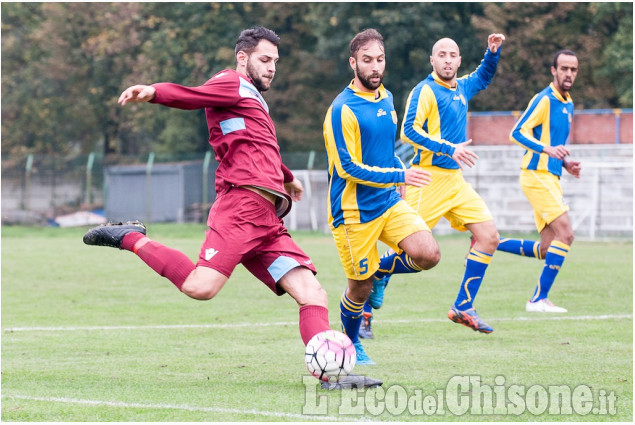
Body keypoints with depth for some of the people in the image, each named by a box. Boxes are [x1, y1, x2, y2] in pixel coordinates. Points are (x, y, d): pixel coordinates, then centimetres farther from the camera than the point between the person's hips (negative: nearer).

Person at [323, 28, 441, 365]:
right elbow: (348, 168, -19)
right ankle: (350, 342, 31)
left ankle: (382, 271, 16)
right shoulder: (342, 109, -16)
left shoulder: (386, 98, 9)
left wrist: (399, 173, 14)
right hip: (354, 210, -6)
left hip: (389, 202, 6)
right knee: (360, 287, 2)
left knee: (428, 254, -15)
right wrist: (399, 176, -22)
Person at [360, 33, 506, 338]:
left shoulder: (461, 88, 15)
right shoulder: (425, 91, -10)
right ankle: (376, 274, 18)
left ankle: (463, 307, 2)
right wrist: (449, 149, -26)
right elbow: (409, 130, -21)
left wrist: (493, 52, 20)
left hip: (455, 179, 8)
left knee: (488, 236, -3)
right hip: (428, 178, -8)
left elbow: (483, 78, 38)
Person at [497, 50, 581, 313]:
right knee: (565, 234, -16)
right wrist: (547, 149, -30)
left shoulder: (568, 104, 17)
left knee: (545, 250, 5)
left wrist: (565, 163, 11)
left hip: (550, 177, 9)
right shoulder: (544, 100, -10)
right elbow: (517, 133, -17)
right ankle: (539, 299, -11)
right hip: (537, 174, -9)